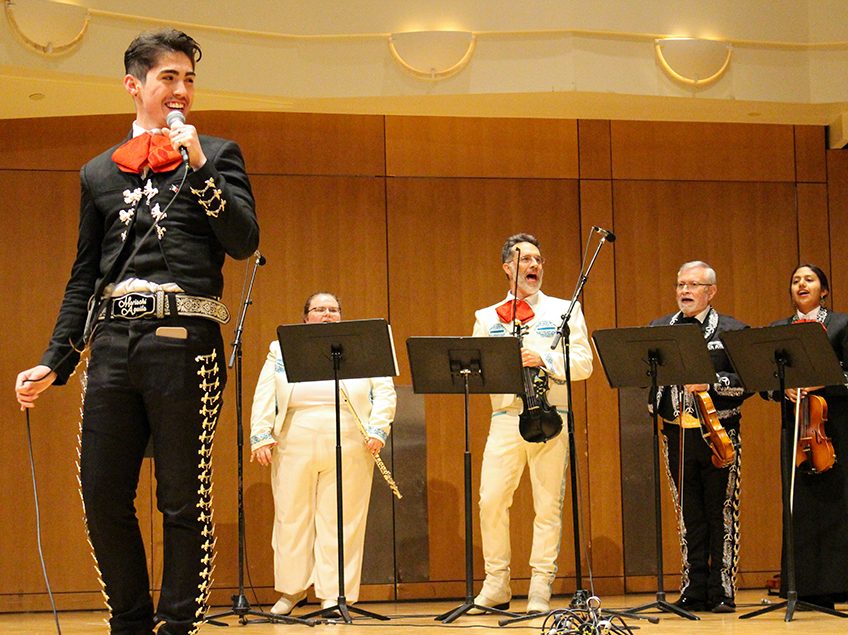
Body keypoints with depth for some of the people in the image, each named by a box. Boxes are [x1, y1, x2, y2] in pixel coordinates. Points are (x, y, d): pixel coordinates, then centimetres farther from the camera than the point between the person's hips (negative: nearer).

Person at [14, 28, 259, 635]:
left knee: (184, 500, -1)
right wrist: (55, 362, 12)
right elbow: (83, 278, 19)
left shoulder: (217, 155, 11)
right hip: (112, 342, 3)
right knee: (103, 495, 3)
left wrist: (198, 169, -9)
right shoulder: (99, 173, 18)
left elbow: (244, 242, -2)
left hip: (184, 340, -3)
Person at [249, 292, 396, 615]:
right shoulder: (282, 350, 17)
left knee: (342, 521, -2)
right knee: (291, 517, 3)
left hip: (349, 446, -1)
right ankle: (292, 590, 16)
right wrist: (261, 436, -2)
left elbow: (385, 391, 9)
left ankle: (336, 595, 3)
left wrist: (377, 430, -5)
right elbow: (264, 397, 10)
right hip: (295, 444, 1)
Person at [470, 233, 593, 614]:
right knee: (491, 500, -7)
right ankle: (496, 586, 5)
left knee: (548, 505, -2)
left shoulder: (565, 311, 11)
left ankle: (540, 590, 3)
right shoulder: (487, 318, 16)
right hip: (505, 416, 1)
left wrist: (544, 360, -14)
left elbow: (583, 363, 1)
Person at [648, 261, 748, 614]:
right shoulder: (658, 329, 14)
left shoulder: (732, 331, 2)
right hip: (677, 433, 3)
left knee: (721, 514, -1)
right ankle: (694, 591, 14)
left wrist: (711, 383, -19)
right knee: (689, 516, 8)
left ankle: (722, 592, 5)